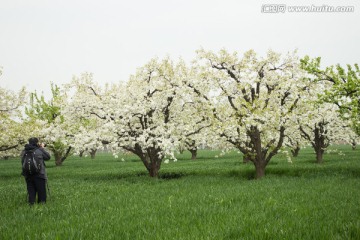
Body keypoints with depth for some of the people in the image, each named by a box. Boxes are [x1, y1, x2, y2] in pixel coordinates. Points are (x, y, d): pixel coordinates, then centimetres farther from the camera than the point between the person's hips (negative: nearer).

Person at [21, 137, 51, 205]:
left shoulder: (24, 152, 1)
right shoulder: (39, 151, -12)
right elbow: (48, 157, 0)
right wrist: (42, 148, 9)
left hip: (28, 176, 4)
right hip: (39, 175, -4)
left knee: (31, 192, 10)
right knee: (41, 192, 6)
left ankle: (31, 204, 9)